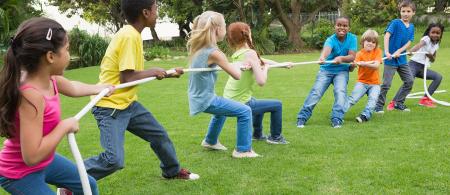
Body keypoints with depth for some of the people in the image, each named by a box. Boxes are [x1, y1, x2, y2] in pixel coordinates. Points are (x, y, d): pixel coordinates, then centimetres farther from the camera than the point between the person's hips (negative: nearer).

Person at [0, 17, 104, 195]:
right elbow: (32, 156, -36)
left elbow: (72, 88, 17)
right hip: (19, 174, -9)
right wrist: (65, 126, -27)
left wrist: (97, 88, 33)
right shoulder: (31, 95, -35)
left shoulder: (50, 79, -9)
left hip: (45, 161, 9)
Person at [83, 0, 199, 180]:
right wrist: (153, 72, -10)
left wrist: (168, 74, 20)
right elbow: (127, 78, -25)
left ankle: (172, 171, 42)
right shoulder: (128, 36, -22)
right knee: (114, 160, -19)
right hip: (110, 107, -10)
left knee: (160, 135, 18)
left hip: (128, 103, 10)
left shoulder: (133, 34, 7)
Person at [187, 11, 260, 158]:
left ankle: (210, 141, 48)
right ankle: (242, 150, 5)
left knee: (222, 109, 37)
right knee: (245, 111, -4)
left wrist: (237, 65, 11)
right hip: (205, 100, -9)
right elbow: (237, 75, -14)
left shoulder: (197, 47, 4)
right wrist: (239, 65, 6)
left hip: (198, 97, 9)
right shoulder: (214, 52, -22)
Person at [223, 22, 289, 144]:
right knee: (277, 105, 12)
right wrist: (265, 68, -5)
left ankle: (257, 134, 48)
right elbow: (261, 81, -25)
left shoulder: (237, 54, 5)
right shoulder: (250, 53, -19)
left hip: (229, 101, 8)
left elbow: (259, 60, 20)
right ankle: (275, 137, 28)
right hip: (240, 105, -8)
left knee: (258, 103, 36)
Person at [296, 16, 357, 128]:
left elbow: (352, 56, -19)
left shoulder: (352, 38, -10)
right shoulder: (331, 39, -18)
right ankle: (302, 117, -6)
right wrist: (322, 57, -65)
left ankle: (337, 119, -19)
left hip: (342, 71, 1)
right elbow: (327, 48, -42)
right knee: (316, 92, -11)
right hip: (326, 70, -1)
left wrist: (341, 58, -40)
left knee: (340, 91, -22)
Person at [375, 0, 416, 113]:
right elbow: (387, 36, -19)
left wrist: (399, 51, -16)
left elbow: (409, 43, 2)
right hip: (390, 59, -6)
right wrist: (386, 52, -30)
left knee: (409, 81, 8)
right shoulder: (395, 23, -9)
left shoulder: (411, 27, 9)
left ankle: (398, 103, 20)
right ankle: (379, 106, 6)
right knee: (386, 83, -6)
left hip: (402, 59, 6)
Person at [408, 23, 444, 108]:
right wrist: (411, 51, -52)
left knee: (438, 77, -5)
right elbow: (419, 45, -32)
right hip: (414, 64, -7)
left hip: (423, 68, 7)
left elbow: (433, 60, 17)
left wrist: (431, 56, -8)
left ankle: (425, 99, 1)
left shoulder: (436, 45, 12)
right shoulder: (426, 39, -9)